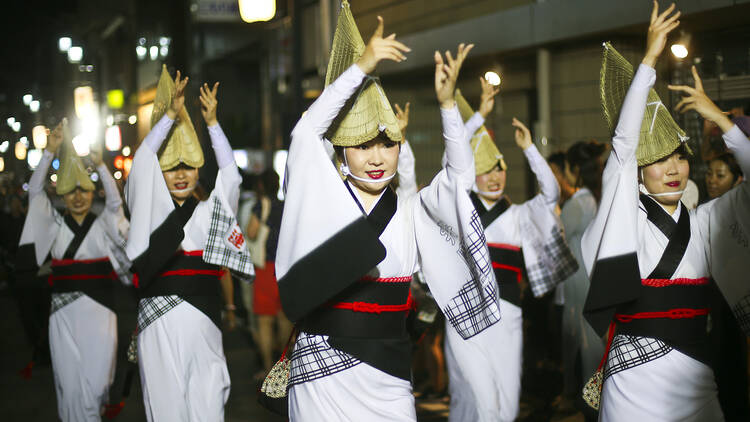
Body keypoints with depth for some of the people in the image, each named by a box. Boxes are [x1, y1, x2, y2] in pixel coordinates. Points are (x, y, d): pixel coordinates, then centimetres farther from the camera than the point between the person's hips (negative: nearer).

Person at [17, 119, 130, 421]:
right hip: (64, 308, 1)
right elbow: (35, 190, -2)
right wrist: (49, 153, -13)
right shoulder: (56, 224, 8)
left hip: (98, 307, -1)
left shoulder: (103, 224, 5)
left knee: (96, 380, -1)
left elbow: (115, 201, -14)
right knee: (70, 380, 2)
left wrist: (100, 166, -27)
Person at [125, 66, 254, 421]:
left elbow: (230, 174, -3)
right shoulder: (152, 208, 7)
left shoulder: (210, 207, 11)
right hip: (159, 320, -1)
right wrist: (171, 114, -12)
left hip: (203, 318, 1)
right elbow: (142, 162, -6)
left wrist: (212, 122, -11)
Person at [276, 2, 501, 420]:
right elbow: (306, 133, -13)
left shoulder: (411, 212, 8)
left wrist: (447, 103, -17)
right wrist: (361, 67, -22)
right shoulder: (323, 200, 1)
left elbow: (460, 177, -5)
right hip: (322, 369, -2)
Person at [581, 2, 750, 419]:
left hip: (695, 380, 4)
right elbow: (623, 141, -12)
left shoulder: (703, 223, 8)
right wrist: (649, 59, -17)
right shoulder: (625, 214, -1)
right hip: (635, 379, -3)